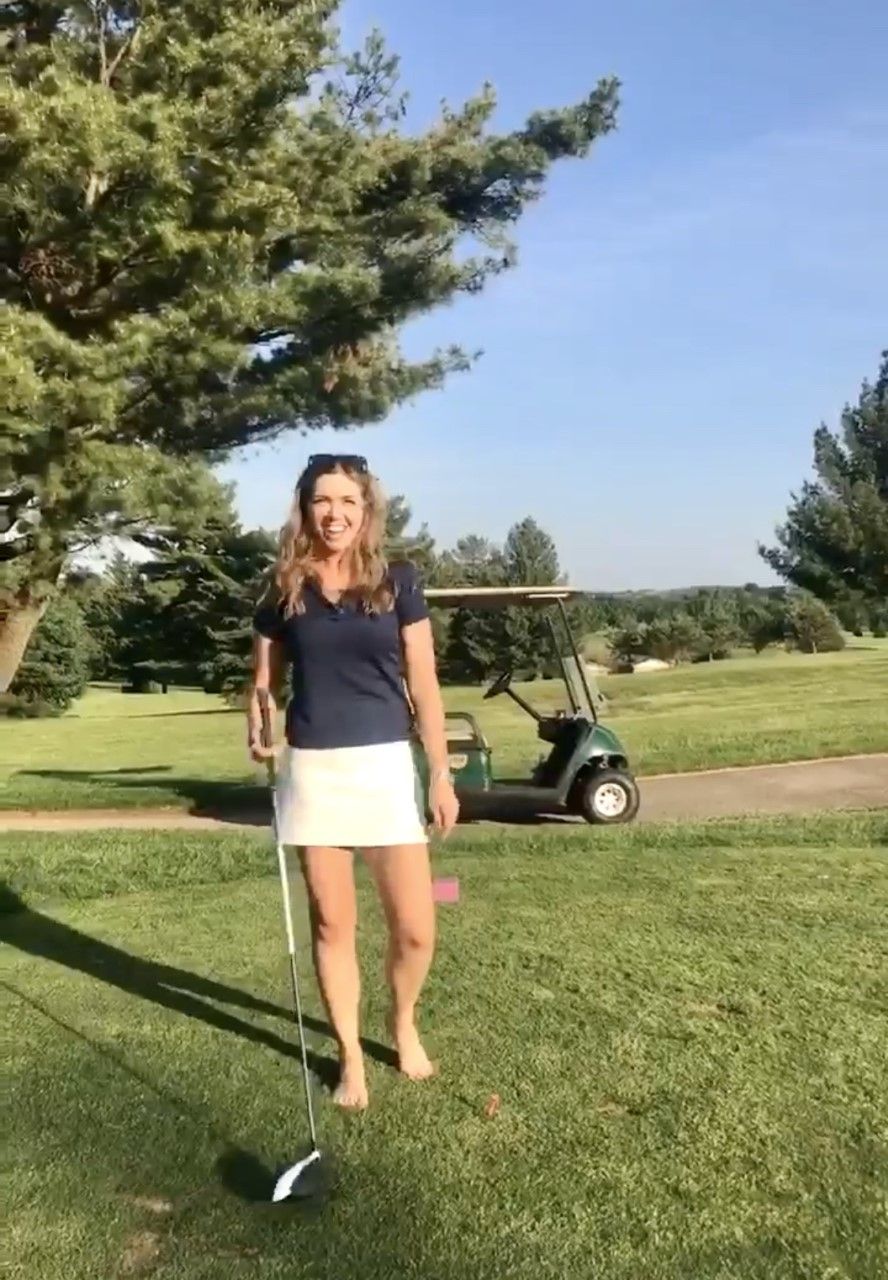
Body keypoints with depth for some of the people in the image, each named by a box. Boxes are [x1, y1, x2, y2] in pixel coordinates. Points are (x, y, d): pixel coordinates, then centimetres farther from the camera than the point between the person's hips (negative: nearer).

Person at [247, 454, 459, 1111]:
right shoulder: (285, 592, 3)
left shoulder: (397, 583, 0)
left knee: (415, 929, 1)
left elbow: (424, 685, 1)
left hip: (385, 767, -1)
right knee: (331, 924, 9)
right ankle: (350, 1055, 27)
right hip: (312, 770, 1)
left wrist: (442, 773, 0)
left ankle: (404, 1022, 32)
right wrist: (259, 730, -9)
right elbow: (264, 680, 12)